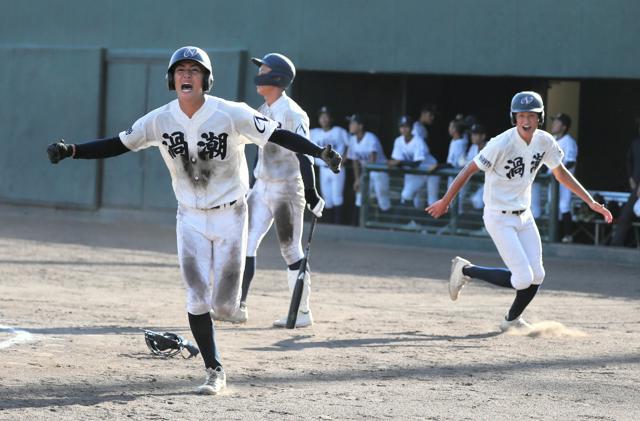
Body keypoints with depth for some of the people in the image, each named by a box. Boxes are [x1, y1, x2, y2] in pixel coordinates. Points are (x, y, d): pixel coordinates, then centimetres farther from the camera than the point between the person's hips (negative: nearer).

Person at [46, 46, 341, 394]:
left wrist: (320, 152, -31)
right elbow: (118, 145, -1)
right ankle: (214, 371, 11)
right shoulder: (160, 120, -7)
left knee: (224, 304, -2)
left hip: (230, 215, -2)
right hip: (190, 218, 2)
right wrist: (70, 151, -12)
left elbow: (279, 136, -18)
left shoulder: (231, 114, -16)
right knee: (197, 300, -4)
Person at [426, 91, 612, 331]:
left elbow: (561, 174, 10)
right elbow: (470, 170, -16)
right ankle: (466, 270, 7)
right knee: (523, 279, -13)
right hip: (499, 219, -7)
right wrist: (445, 202, -13)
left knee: (536, 277, 4)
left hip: (524, 216, 7)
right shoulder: (502, 144, -22)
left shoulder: (545, 142, -3)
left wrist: (591, 202, 5)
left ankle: (512, 320, 30)